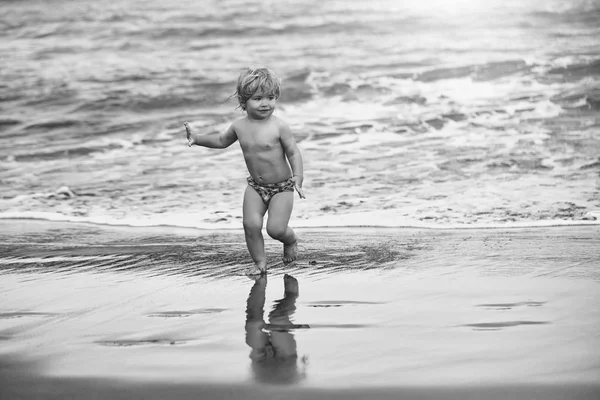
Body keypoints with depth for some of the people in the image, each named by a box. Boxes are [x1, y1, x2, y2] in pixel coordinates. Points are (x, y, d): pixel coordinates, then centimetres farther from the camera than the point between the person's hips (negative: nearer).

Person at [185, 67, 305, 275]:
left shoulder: (279, 127, -16)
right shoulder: (239, 126, -2)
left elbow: (293, 153, -12)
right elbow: (221, 140, 18)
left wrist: (298, 178, -23)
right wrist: (196, 138, 9)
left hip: (282, 187, -4)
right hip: (255, 187, 4)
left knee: (276, 229, -12)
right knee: (251, 225, -10)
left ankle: (291, 240, 24)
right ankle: (259, 262, 10)